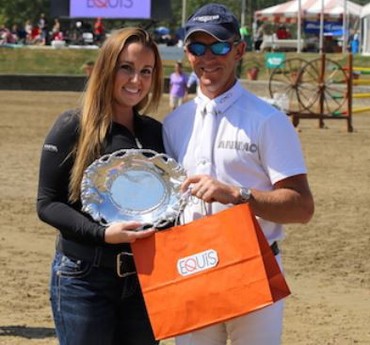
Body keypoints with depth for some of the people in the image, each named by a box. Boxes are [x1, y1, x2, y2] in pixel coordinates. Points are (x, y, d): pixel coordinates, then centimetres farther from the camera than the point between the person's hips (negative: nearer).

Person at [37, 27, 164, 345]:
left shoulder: (155, 132, 8)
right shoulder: (73, 127, -6)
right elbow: (47, 204, -8)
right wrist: (102, 233, -21)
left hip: (144, 278, 5)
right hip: (84, 279, -5)